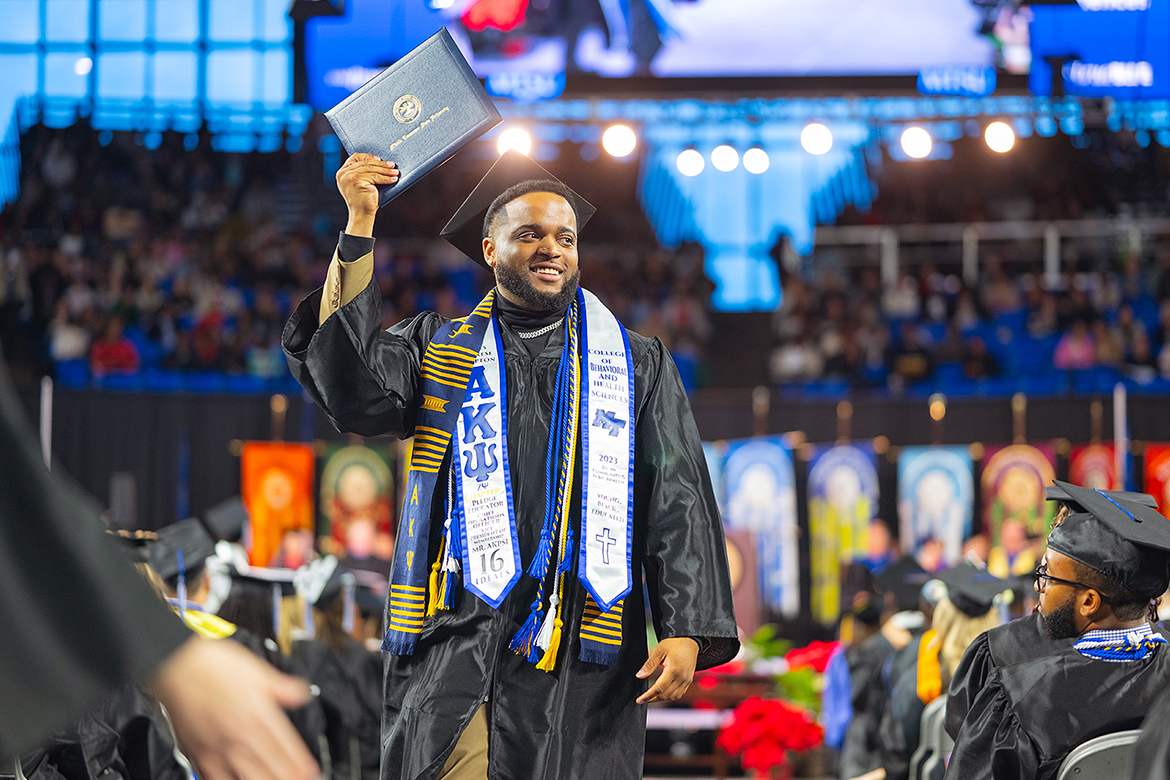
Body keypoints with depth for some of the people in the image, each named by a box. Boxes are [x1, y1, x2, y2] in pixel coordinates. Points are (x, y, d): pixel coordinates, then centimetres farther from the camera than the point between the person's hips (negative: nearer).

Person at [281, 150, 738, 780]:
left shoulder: (637, 367, 15)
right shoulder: (437, 349, 15)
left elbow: (679, 504, 7)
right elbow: (352, 389, -5)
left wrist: (688, 630, -8)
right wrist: (360, 227, -10)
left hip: (582, 660, 0)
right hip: (456, 649, 0)